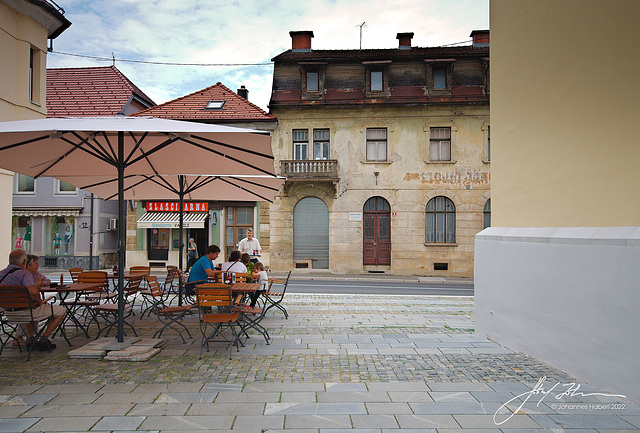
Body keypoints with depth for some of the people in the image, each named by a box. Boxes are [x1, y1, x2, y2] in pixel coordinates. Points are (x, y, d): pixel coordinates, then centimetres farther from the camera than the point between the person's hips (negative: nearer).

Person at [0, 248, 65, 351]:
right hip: (25, 313, -8)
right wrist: (38, 301, -17)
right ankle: (43, 339, 4)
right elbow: (33, 292, -38)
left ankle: (30, 338, 30)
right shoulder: (23, 273, -21)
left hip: (8, 314, 8)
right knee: (61, 310, 4)